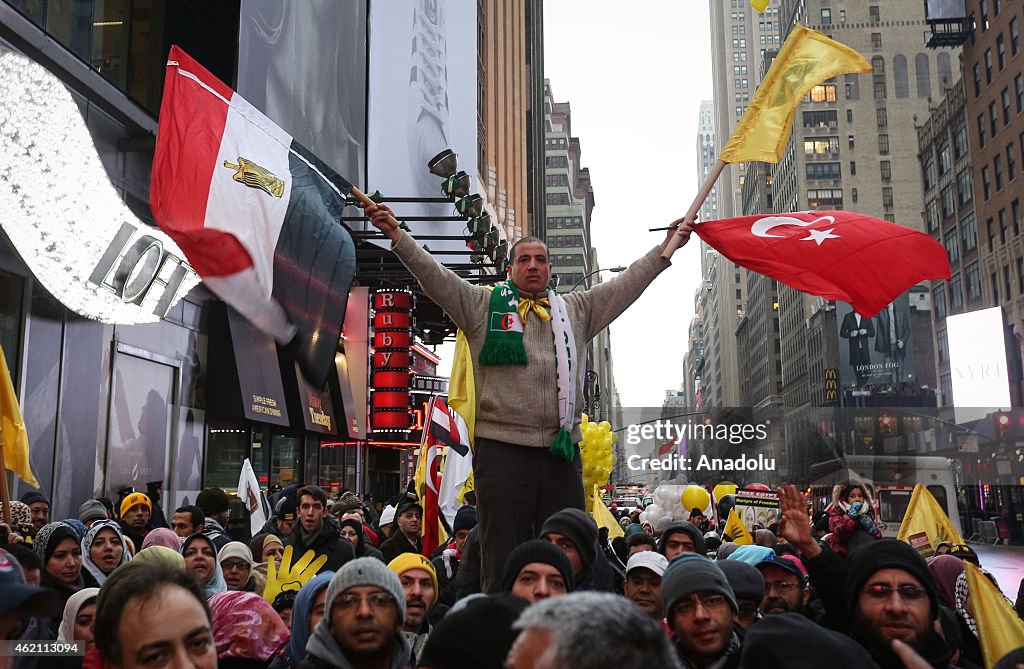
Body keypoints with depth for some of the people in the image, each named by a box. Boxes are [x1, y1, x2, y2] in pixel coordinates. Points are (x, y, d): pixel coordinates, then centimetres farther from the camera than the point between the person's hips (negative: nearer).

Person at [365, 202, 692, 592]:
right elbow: (435, 277, 3)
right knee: (504, 564, 0)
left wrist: (666, 248, 17)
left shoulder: (577, 310, 20)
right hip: (502, 448, -3)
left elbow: (627, 284, 21)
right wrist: (395, 234, -6)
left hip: (562, 452, 3)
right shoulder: (483, 306, 11)